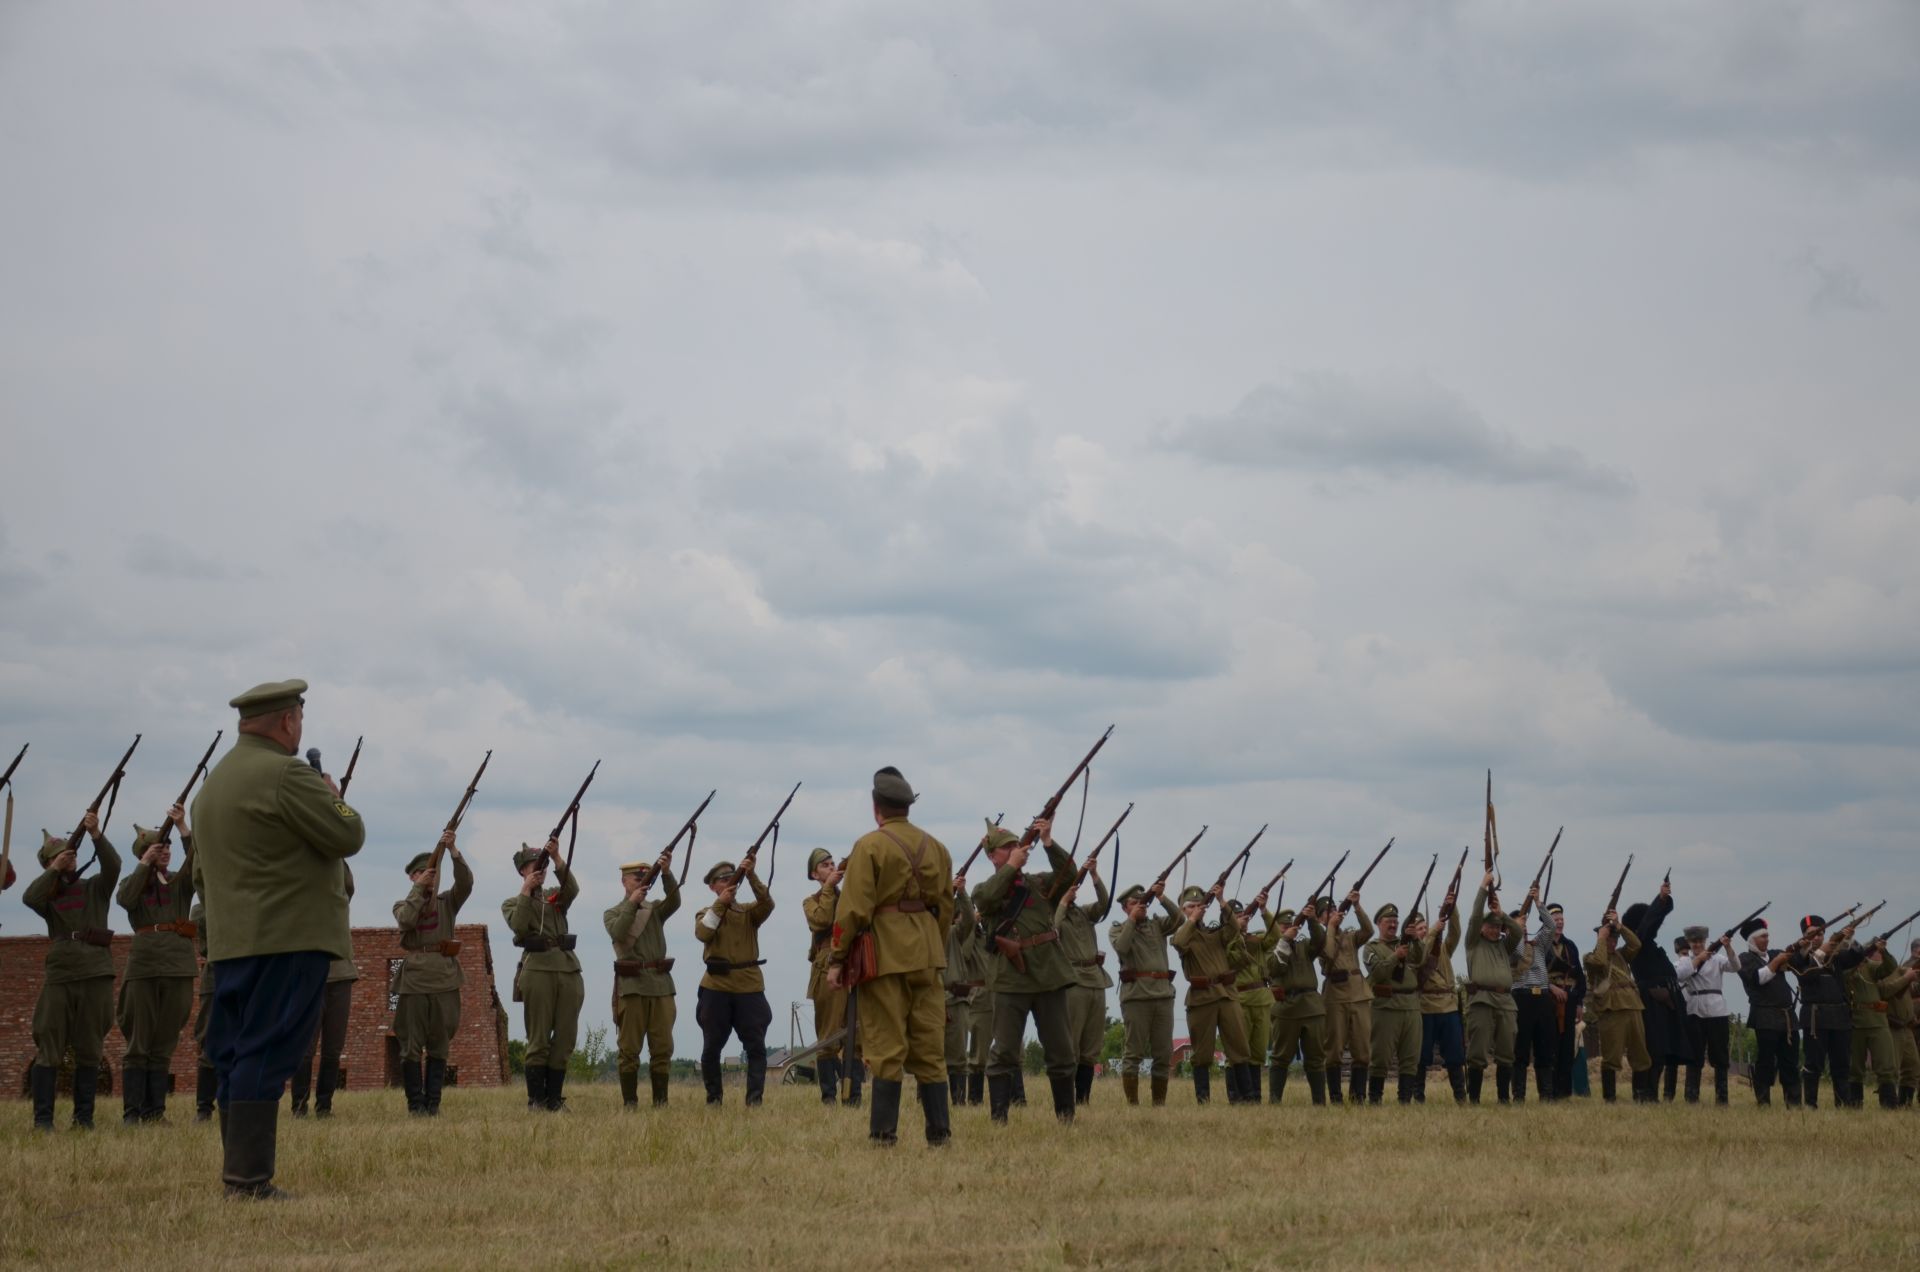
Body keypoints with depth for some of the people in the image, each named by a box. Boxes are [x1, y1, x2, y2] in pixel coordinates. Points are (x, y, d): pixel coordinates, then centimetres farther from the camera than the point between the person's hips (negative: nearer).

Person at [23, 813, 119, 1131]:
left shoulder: (94, 888, 12)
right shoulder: (47, 895, 13)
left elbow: (113, 865, -6)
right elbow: (29, 898, -9)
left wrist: (95, 834, -19)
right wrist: (55, 870, -13)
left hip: (96, 976, 0)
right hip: (59, 976, 0)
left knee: (90, 1051, 2)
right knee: (48, 1049, -5)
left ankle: (84, 1117, 6)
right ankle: (42, 1118, -4)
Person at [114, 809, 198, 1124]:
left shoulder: (181, 883, 15)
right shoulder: (133, 883, 13)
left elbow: (198, 859, -5)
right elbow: (126, 899, -10)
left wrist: (183, 827, -17)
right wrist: (144, 863, -12)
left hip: (179, 967, 2)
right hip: (143, 966, -2)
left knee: (165, 1044, 3)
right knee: (138, 1043, -4)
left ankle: (155, 1110, 6)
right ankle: (131, 1112, -5)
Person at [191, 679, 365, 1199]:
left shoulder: (214, 782, 18)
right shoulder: (285, 775, -12)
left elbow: (201, 875, 25)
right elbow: (348, 835, -12)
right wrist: (333, 797, 4)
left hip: (230, 943, 9)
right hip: (287, 937, -9)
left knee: (235, 1056, 9)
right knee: (266, 1054, -11)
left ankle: (237, 1173, 11)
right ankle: (248, 1178, -15)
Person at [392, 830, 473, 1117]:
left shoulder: (447, 902, 14)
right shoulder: (402, 905, 12)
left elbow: (465, 883, -5)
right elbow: (406, 920, -11)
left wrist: (453, 851, -17)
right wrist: (419, 889, -8)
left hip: (445, 977, 1)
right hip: (414, 977, -1)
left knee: (439, 1044, 2)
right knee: (412, 1044, -3)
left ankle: (433, 1102, 5)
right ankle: (416, 1103, 0)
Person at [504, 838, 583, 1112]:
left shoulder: (555, 896, 19)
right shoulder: (512, 903, 11)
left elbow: (572, 889, -4)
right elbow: (519, 926, -10)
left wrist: (557, 859, -16)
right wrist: (526, 890, -9)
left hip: (569, 969, 4)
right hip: (538, 969, -4)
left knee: (565, 1039, 3)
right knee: (538, 1040, -5)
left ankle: (554, 1098, 8)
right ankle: (536, 1100, -3)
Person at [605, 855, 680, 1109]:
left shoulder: (655, 909, 17)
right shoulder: (613, 913, 10)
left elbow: (674, 901, -5)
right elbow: (618, 933, -11)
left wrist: (666, 873, -19)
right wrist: (631, 904, -16)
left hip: (661, 983, 3)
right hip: (631, 986, -3)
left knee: (662, 1047, 0)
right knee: (629, 1049, -3)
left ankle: (660, 1102, 3)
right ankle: (629, 1102, 0)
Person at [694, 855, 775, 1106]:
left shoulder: (749, 912, 13)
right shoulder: (706, 914, 11)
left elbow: (767, 904, -9)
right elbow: (702, 934, -10)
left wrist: (752, 876, -20)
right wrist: (720, 903, -14)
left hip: (750, 986, 0)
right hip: (716, 987, 0)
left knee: (756, 1046, -6)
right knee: (711, 1047, 3)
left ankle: (754, 1099, -5)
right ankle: (713, 1098, 14)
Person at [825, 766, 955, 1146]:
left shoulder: (869, 846, -6)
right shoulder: (935, 847, 11)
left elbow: (853, 909, -11)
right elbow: (945, 906, 15)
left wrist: (836, 959, -7)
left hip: (885, 957, -5)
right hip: (928, 955, 5)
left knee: (886, 1048, -3)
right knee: (930, 1048, 8)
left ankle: (884, 1134, -4)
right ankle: (939, 1132, 5)